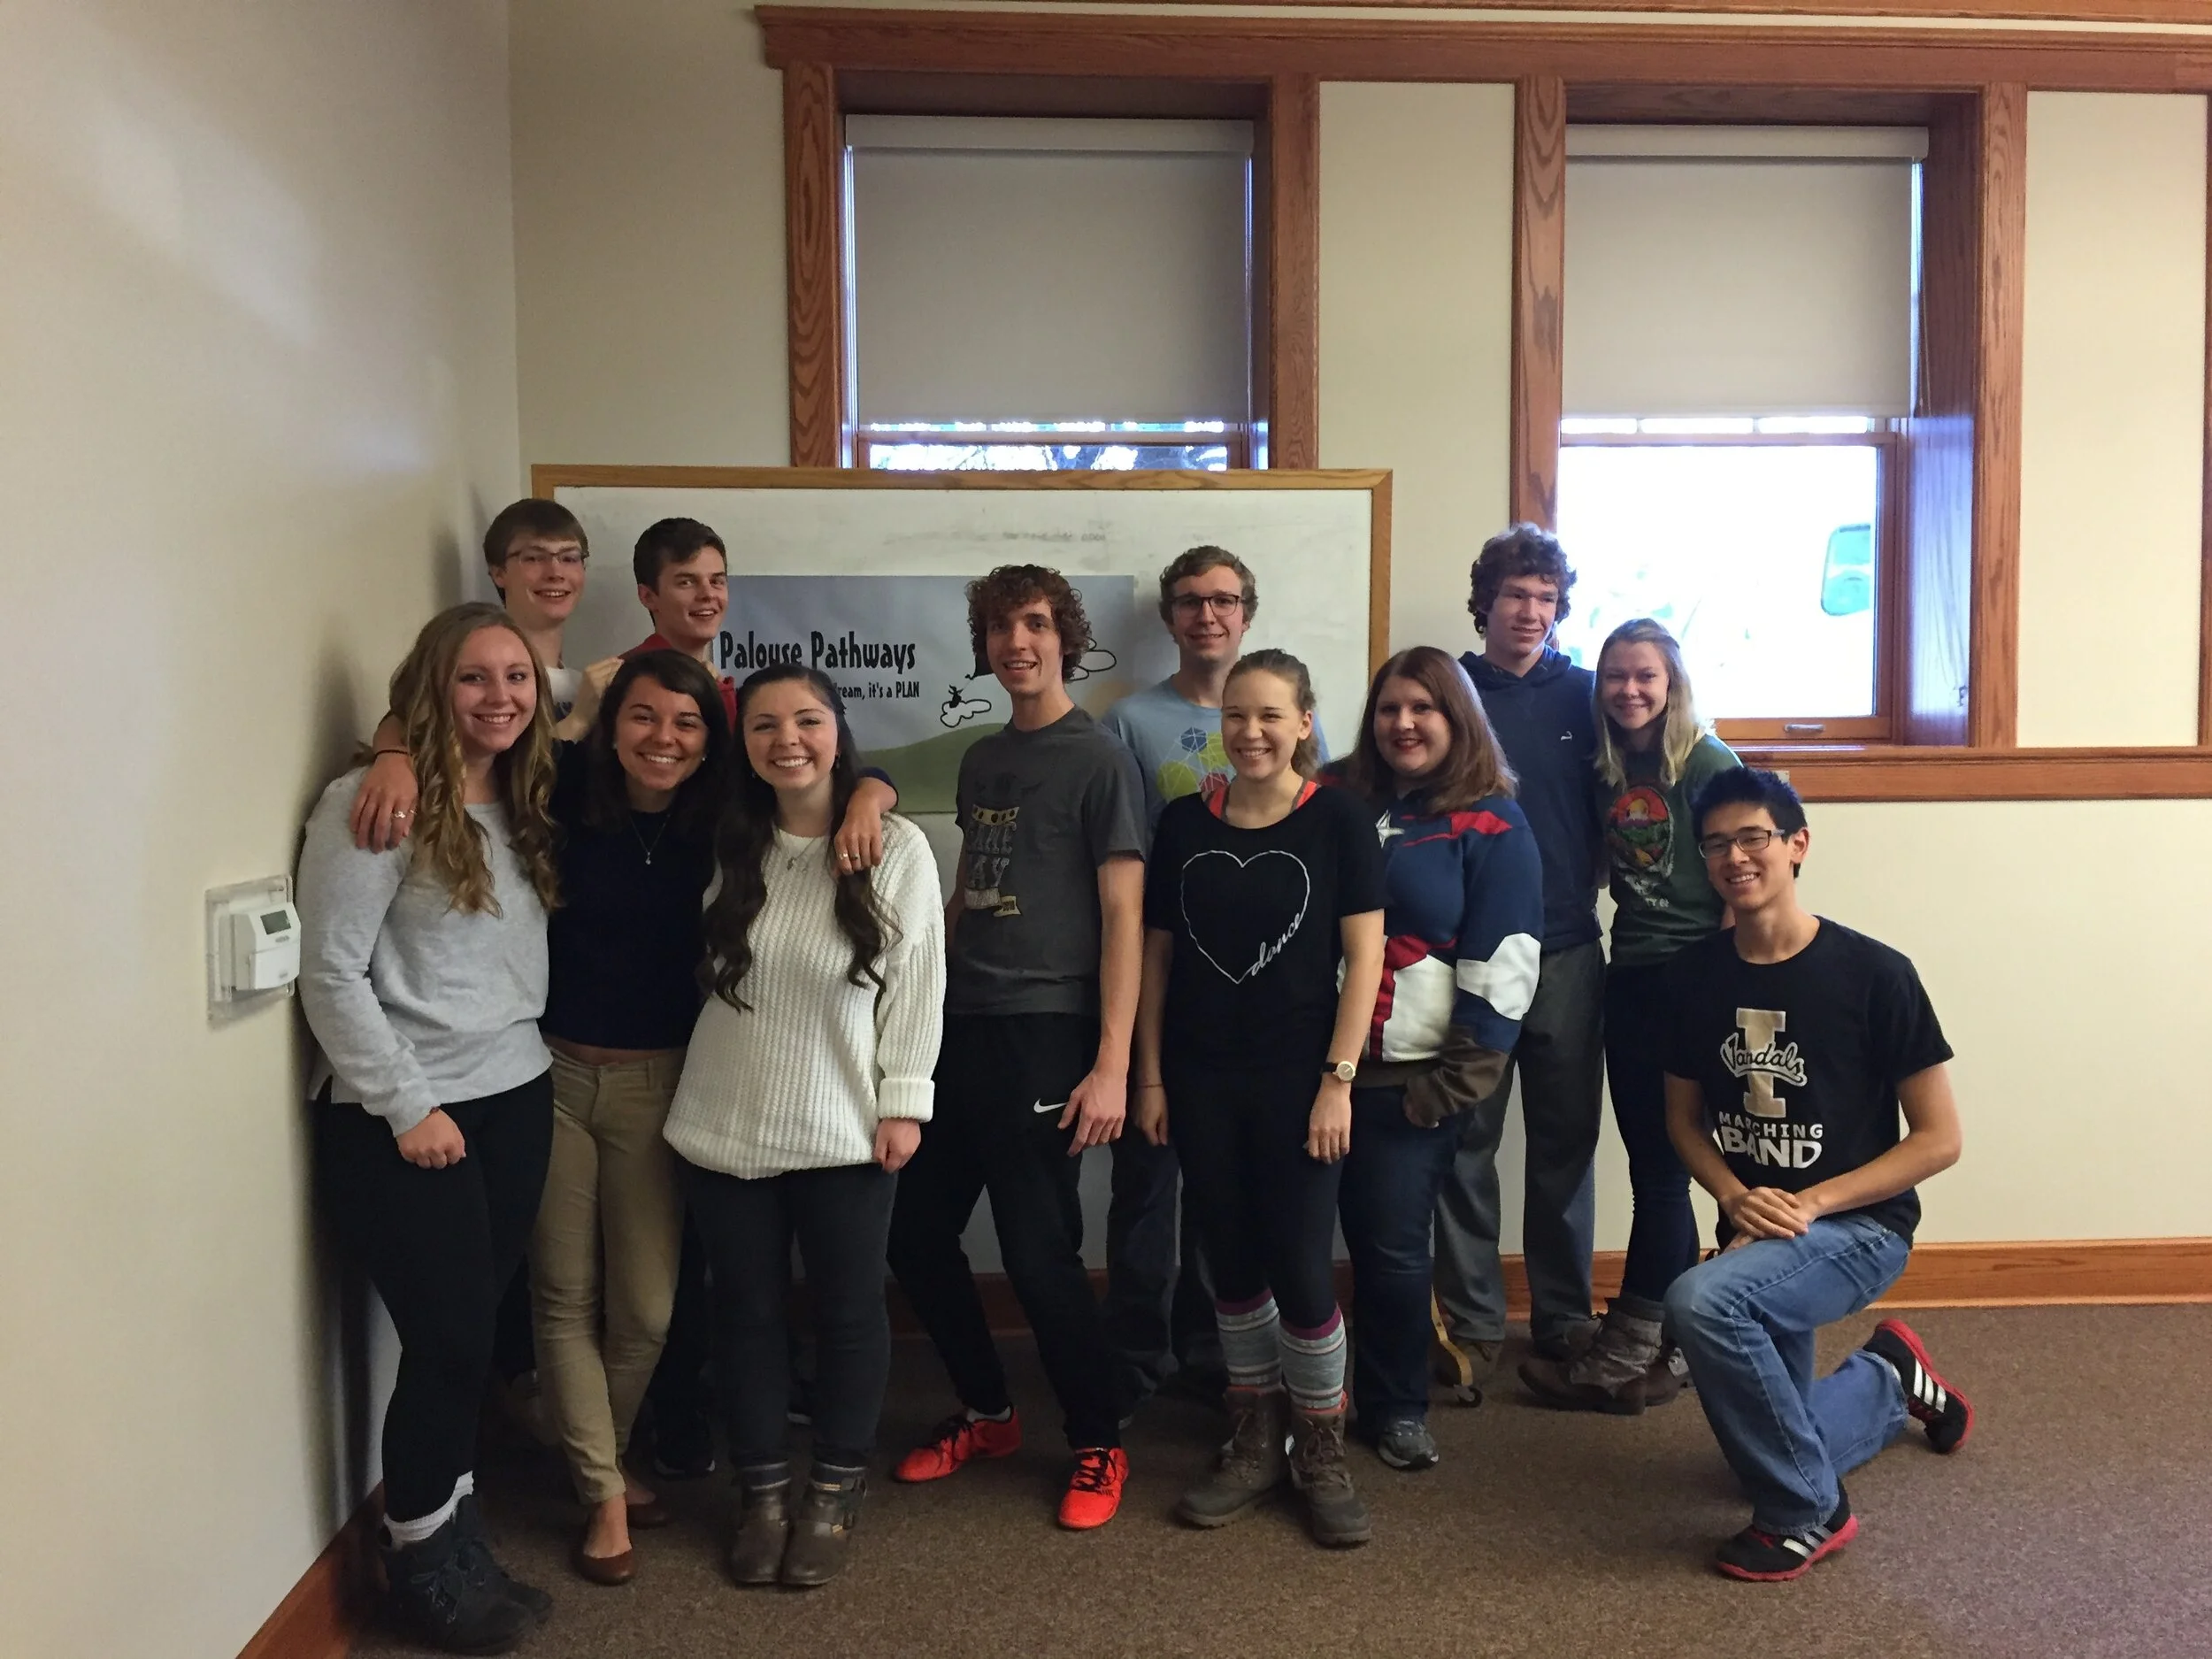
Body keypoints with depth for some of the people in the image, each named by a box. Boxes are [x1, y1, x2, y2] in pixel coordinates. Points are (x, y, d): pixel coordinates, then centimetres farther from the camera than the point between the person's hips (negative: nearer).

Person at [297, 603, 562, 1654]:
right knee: (448, 1343, 0)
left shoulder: (524, 805, 10)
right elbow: (329, 972, -15)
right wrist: (406, 1104, -15)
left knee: (473, 1335, 12)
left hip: (515, 1099, 7)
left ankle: (455, 1542, 27)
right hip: (399, 1119, -6)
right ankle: (422, 1566, 20)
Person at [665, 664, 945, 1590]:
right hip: (727, 1128, 3)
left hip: (844, 1131, -2)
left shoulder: (896, 848, -8)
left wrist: (903, 1100, -8)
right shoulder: (727, 847, 0)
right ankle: (761, 1493, 31)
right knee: (745, 1312, 13)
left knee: (848, 1313, 11)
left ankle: (835, 1494, 30)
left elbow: (917, 985, -6)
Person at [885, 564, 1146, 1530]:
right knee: (917, 1239, 10)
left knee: (1038, 1254, -4)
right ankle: (987, 1414, 31)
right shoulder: (981, 761, 14)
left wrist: (1111, 1063, -15)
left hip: (1043, 1035, -7)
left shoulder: (1099, 761, -5)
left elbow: (1122, 918, -9)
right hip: (960, 1027, 7)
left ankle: (1099, 1445, 18)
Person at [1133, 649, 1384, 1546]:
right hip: (1200, 1082, 3)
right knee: (1233, 1263, 11)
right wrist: (1149, 1076, 4)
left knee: (1301, 1268, -2)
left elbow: (1364, 955, -6)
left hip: (1297, 1080, -3)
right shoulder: (1183, 823, 5)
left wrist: (1338, 1080, -10)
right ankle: (1254, 1442, 27)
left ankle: (1322, 1453, 19)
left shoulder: (1338, 820, -4)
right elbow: (1156, 955, 7)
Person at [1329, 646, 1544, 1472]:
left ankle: (1396, 1408, 22)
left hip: (1411, 1078, -3)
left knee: (1392, 1247, 1)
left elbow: (1502, 967, -6)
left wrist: (1457, 1082, -9)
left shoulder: (1493, 827, -2)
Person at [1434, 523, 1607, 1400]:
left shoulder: (1582, 694, 7)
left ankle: (1565, 1318, 23)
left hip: (1568, 953, 2)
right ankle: (1470, 1322, 15)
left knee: (1565, 1141, 10)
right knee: (1466, 1143, 4)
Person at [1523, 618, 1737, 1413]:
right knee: (1654, 1168, 11)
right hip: (1630, 974, 7)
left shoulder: (1707, 762, -9)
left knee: (1660, 1168, 0)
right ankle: (1667, 1351, 22)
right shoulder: (1608, 767, 11)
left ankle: (1619, 1361, 8)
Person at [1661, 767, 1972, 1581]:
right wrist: (1736, 1199, -13)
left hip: (1860, 1225, -5)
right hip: (1756, 1232, 6)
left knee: (1699, 1299, -34)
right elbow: (1684, 1117, 7)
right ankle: (1887, 1382, 44)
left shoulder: (1873, 974, -15)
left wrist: (1811, 1203, -20)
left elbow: (1939, 1138, -11)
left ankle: (1807, 1513, -12)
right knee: (1763, 1444, 14)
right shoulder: (1694, 974, -3)